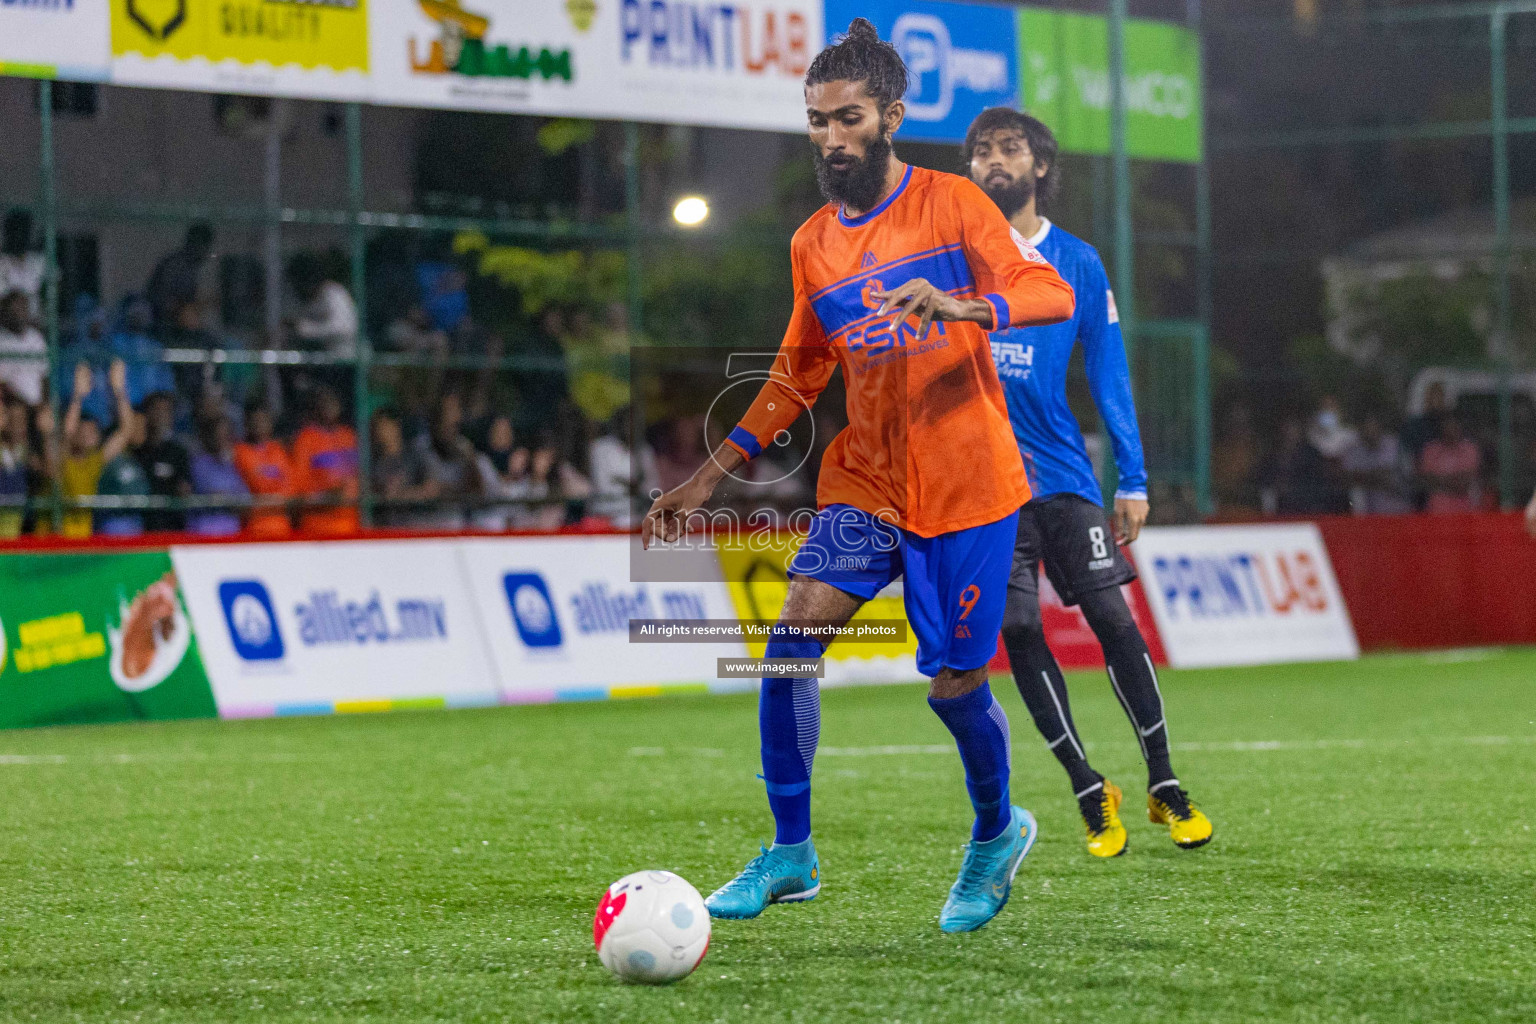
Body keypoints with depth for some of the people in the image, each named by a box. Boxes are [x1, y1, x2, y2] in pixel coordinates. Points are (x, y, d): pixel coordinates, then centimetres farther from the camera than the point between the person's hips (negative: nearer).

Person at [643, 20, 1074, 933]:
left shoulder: (950, 205, -4)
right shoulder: (814, 246, 11)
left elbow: (1051, 293, -15)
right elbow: (795, 379, 21)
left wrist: (964, 307, -36)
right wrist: (708, 478, 15)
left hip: (968, 488, -4)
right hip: (867, 487, 4)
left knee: (956, 684, -2)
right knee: (793, 634, -17)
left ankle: (997, 834, 28)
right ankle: (791, 856, -8)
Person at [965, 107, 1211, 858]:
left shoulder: (1077, 263, 7)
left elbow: (1109, 375, 9)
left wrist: (1133, 480, 6)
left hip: (1063, 472, 1)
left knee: (1112, 619, -4)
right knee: (1019, 634, -2)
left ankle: (1163, 785, 9)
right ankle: (1090, 793, 10)